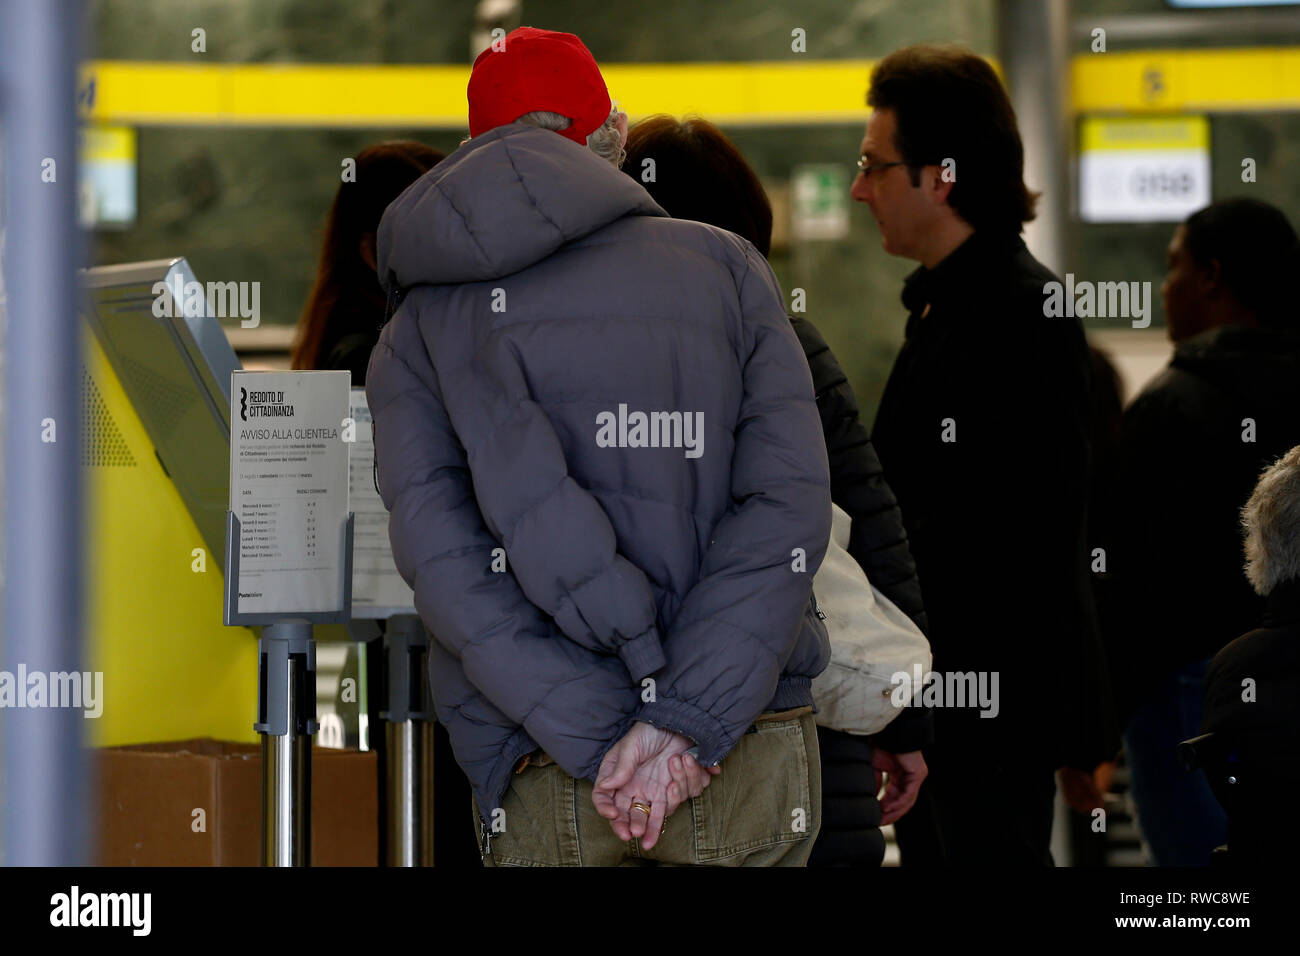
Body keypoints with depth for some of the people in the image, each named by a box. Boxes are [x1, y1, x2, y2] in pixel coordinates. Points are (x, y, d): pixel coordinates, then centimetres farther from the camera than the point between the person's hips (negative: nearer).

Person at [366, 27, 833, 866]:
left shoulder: (420, 334, 7)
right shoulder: (725, 268, 6)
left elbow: (445, 557, -8)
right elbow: (786, 506, -6)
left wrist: (603, 745, -12)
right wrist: (683, 726, -13)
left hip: (549, 793, 0)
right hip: (750, 764, 0)